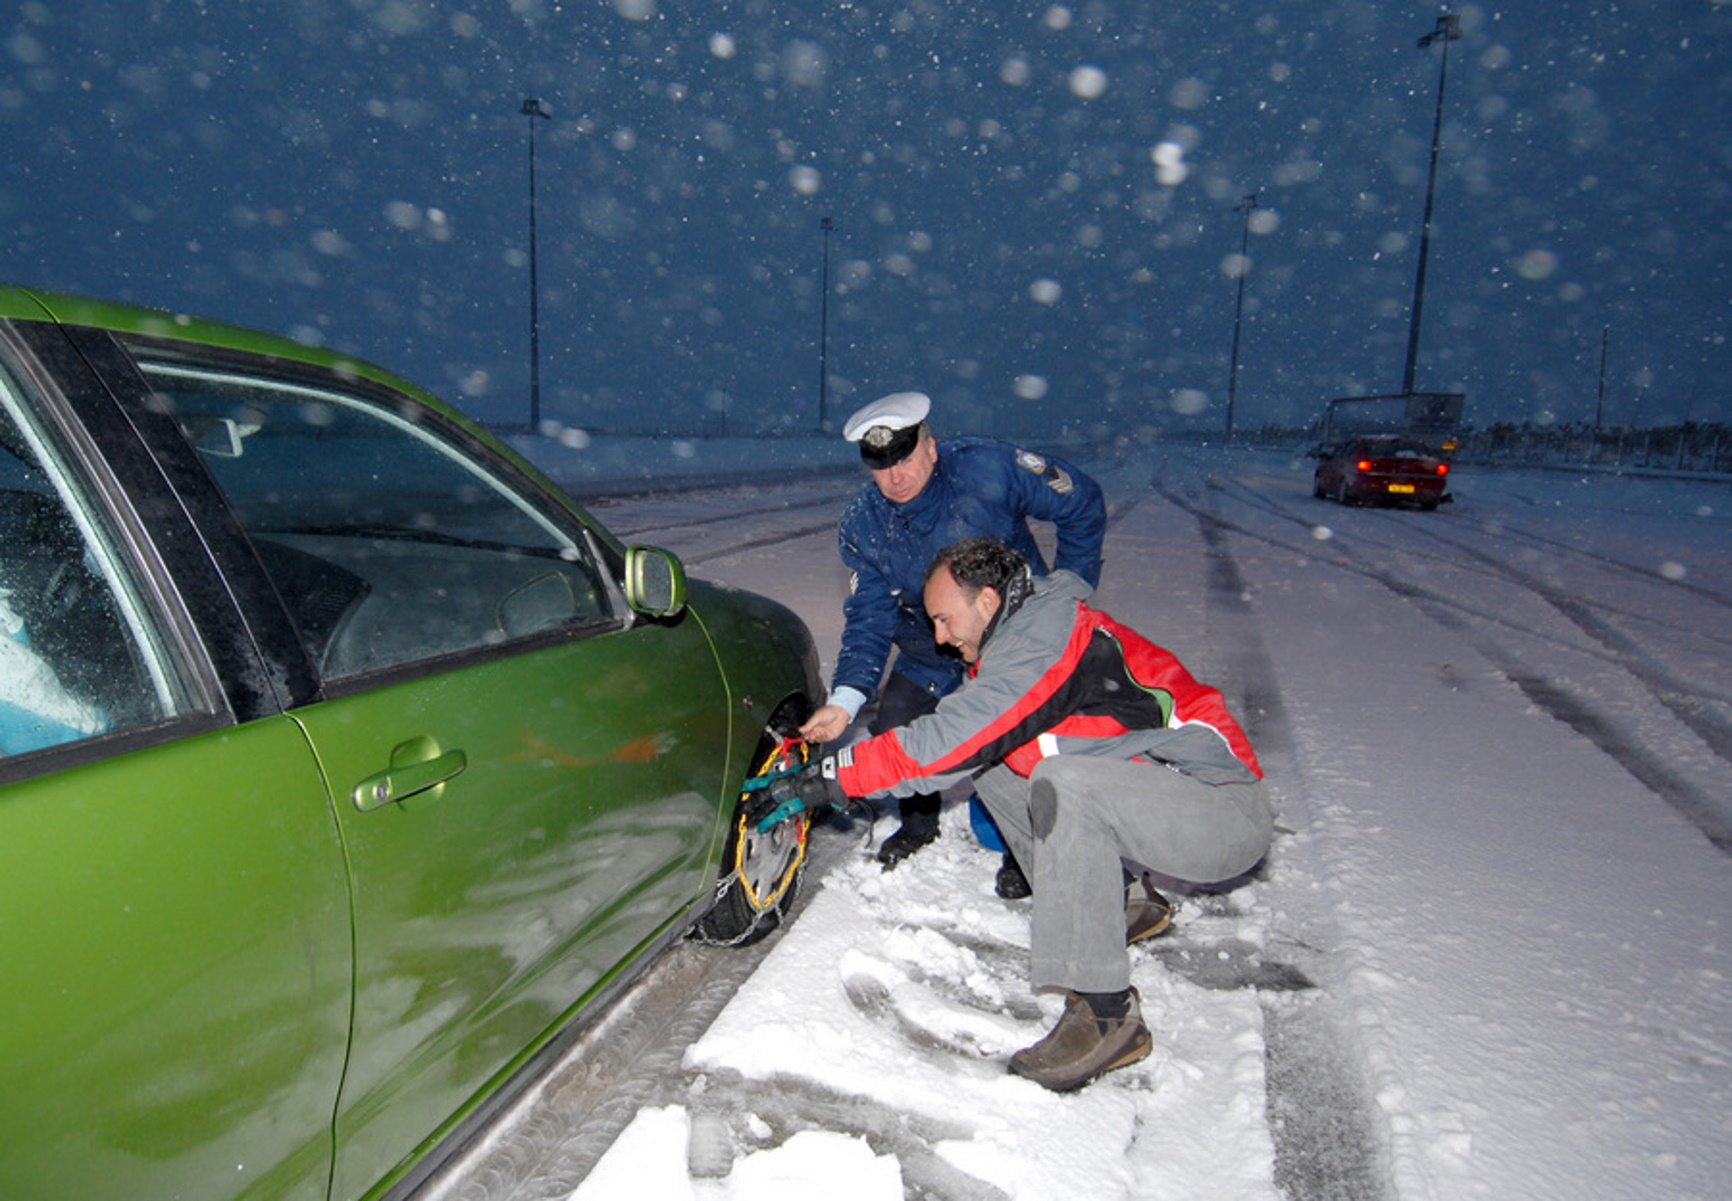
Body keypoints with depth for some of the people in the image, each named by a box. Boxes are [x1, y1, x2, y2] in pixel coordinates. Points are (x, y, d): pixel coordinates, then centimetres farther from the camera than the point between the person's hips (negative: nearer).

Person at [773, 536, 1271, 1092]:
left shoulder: (1046, 635, -21)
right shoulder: (1022, 637, 8)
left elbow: (945, 744, -26)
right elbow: (960, 740, 14)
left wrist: (834, 777, -19)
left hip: (1225, 809, -9)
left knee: (1065, 783, -34)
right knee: (987, 760, 5)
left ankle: (1107, 1015, -21)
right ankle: (1120, 903, 13)